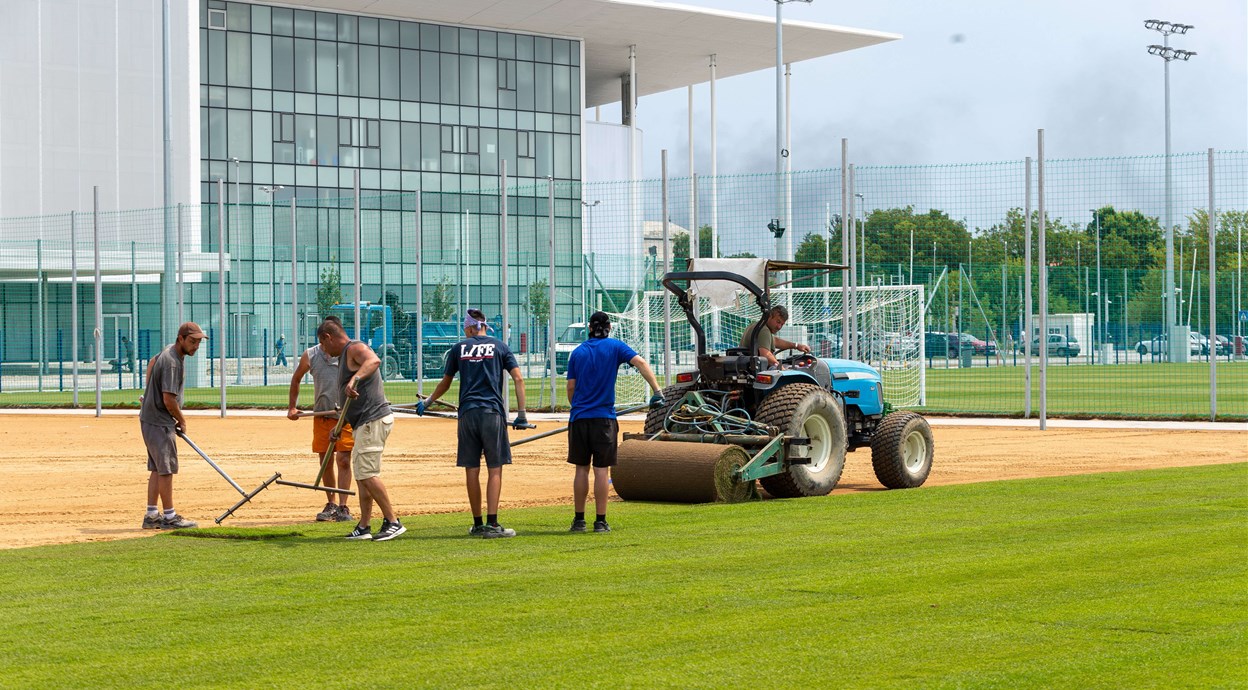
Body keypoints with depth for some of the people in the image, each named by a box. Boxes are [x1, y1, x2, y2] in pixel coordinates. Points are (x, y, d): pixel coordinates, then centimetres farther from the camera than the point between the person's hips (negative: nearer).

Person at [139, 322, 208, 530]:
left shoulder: (168, 351, 9)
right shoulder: (172, 362, -23)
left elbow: (153, 362, 32)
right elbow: (169, 399, -25)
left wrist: (150, 392, 28)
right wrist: (181, 421, -8)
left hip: (150, 418, 10)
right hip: (159, 422, -10)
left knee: (157, 467, 11)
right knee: (166, 468, -5)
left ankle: (151, 516, 13)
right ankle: (170, 517, 0)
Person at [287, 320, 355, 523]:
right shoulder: (310, 355, 2)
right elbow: (296, 378, 17)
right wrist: (292, 407, 17)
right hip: (322, 415, 3)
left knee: (343, 460, -9)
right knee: (325, 461, 7)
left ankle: (343, 507, -7)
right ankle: (331, 505, 21)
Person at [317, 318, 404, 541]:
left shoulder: (355, 348, -10)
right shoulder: (344, 356, 23)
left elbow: (374, 360, -35)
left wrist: (355, 379, -49)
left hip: (373, 420, -11)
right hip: (364, 423, 11)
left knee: (367, 473, -16)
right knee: (361, 474, 14)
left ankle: (393, 522, -14)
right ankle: (364, 527, 19)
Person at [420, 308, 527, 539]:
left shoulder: (458, 348, 10)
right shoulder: (499, 346, 8)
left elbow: (445, 383, 19)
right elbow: (518, 378, -1)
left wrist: (427, 402, 36)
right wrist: (521, 414, 1)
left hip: (467, 414, 2)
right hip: (493, 412, -2)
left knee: (472, 471, 6)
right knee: (494, 469, -2)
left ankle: (478, 524, 10)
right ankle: (492, 524, -9)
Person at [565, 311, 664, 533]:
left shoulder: (578, 352, 8)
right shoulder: (615, 347, 2)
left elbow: (571, 387, 6)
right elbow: (640, 362, -13)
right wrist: (657, 390, -17)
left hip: (579, 417, 2)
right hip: (604, 417, -2)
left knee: (581, 469, 8)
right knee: (601, 470, 0)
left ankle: (579, 520, 10)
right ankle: (600, 521, -1)